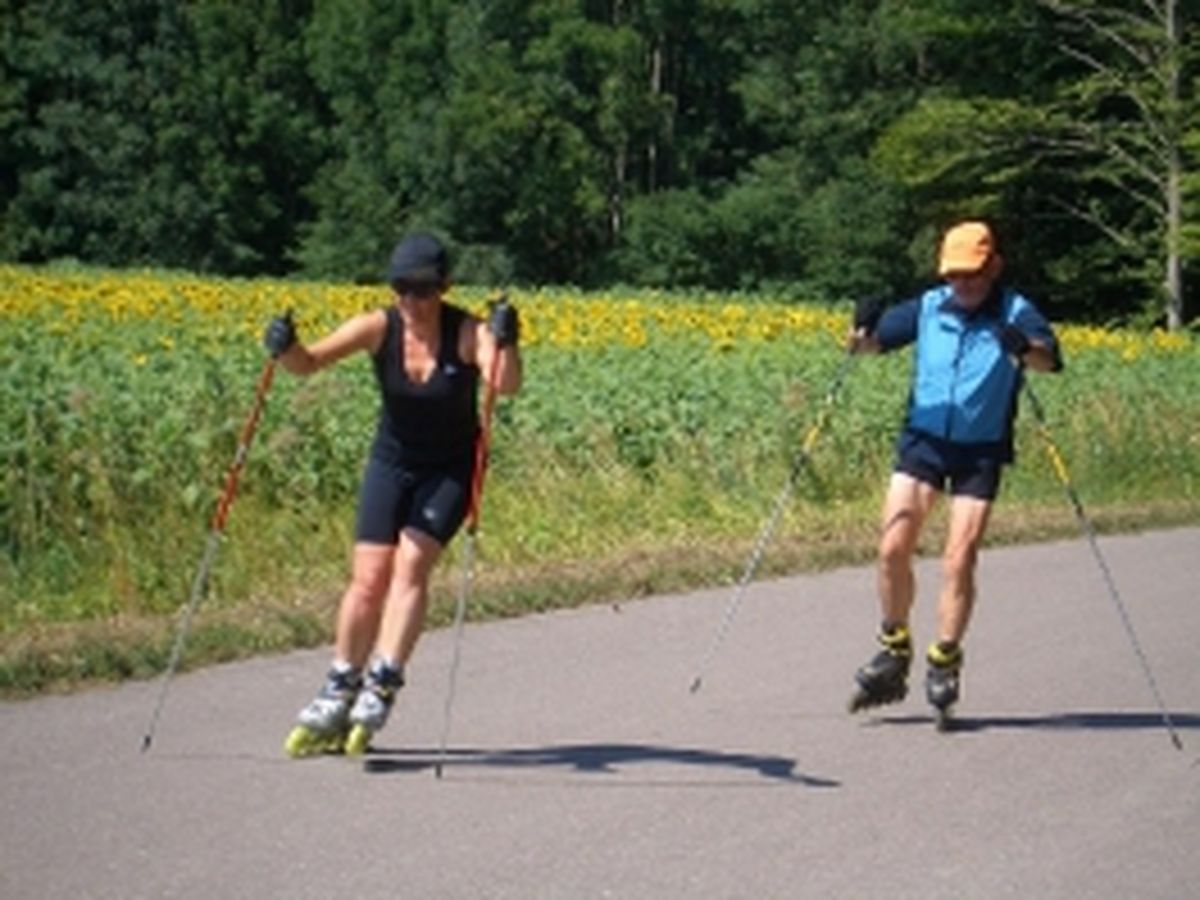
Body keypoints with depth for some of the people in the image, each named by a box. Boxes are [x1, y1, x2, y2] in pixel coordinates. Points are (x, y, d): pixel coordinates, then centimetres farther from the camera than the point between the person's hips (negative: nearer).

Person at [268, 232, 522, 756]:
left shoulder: (468, 333, -20)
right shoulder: (378, 329, -14)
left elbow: (506, 386, -36)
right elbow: (309, 364, -23)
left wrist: (506, 343, -55)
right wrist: (285, 349, -44)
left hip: (449, 470, -2)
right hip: (391, 462, 2)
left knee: (411, 565, -20)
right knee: (368, 578, -3)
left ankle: (382, 688, -22)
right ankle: (338, 694, 11)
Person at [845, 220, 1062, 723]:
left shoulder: (1014, 314, -7)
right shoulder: (928, 308, 3)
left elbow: (1049, 359, -24)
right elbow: (874, 343, 2)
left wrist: (1025, 348, -47)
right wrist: (864, 330, -21)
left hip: (981, 452, -2)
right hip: (924, 439, 3)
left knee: (959, 562, -5)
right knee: (893, 549, -6)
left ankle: (943, 667, 11)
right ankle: (894, 653, 13)